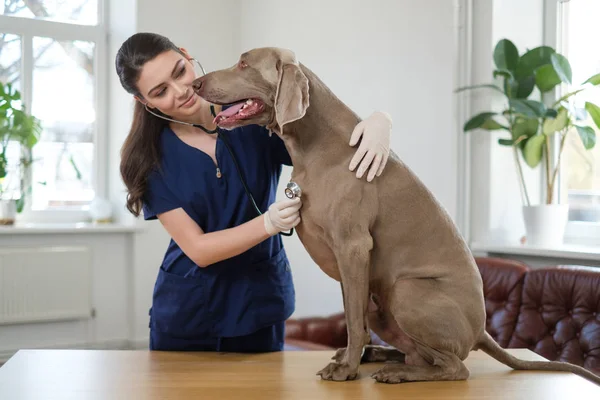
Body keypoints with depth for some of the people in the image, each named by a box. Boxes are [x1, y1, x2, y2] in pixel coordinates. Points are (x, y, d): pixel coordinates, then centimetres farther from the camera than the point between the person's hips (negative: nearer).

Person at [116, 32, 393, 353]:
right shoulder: (149, 157, -10)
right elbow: (198, 249, -15)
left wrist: (379, 122, -27)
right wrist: (268, 224, -30)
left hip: (259, 305, 0)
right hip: (187, 313, 0)